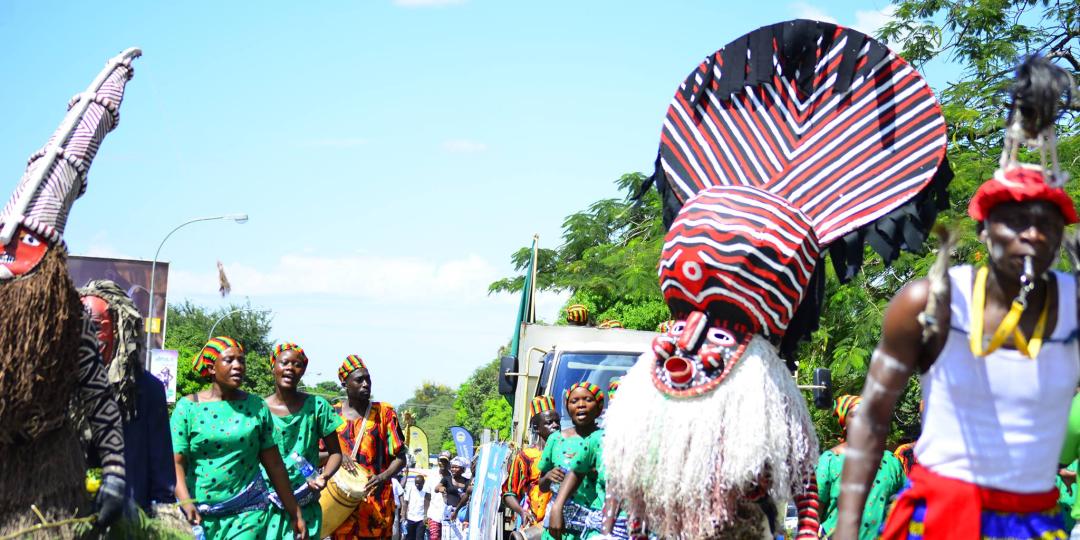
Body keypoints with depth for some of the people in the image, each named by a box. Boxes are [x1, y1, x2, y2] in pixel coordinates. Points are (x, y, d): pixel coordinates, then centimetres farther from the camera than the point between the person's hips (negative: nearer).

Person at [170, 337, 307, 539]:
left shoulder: (257, 407, 6)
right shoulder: (188, 407, 2)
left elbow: (274, 465, 8)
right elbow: (176, 462, -6)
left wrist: (295, 514, 7)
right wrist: (186, 503, -22)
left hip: (247, 514, 0)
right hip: (199, 514, 0)